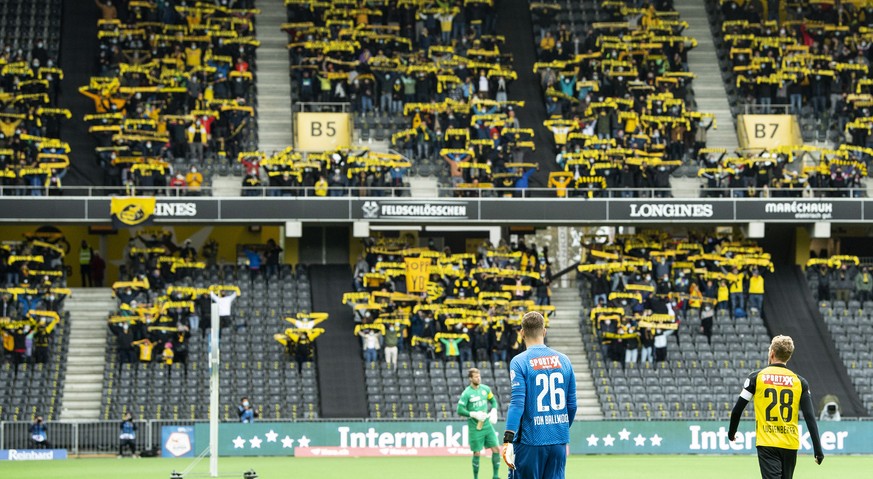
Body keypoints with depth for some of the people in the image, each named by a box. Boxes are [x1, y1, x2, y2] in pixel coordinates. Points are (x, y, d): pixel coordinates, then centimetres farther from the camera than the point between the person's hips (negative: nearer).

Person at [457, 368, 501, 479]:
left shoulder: (485, 389, 4)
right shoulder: (466, 393, -11)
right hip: (475, 428, -5)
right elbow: (460, 411, -13)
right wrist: (474, 414, -21)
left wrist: (493, 412, 0)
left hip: (487, 425, 5)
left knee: (496, 449, -1)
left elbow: (493, 401, 18)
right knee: (477, 453, -1)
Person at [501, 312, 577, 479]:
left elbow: (517, 402, -17)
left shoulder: (519, 362, -7)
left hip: (530, 441, -4)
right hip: (559, 441, 4)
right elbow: (572, 405, 12)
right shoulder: (563, 360, 8)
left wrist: (507, 440, -21)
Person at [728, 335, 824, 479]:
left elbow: (737, 409, 1)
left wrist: (732, 432, 20)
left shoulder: (756, 378, -1)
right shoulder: (800, 382, 3)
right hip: (790, 445, 3)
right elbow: (810, 418, -2)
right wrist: (818, 450, -1)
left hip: (767, 444, -3)